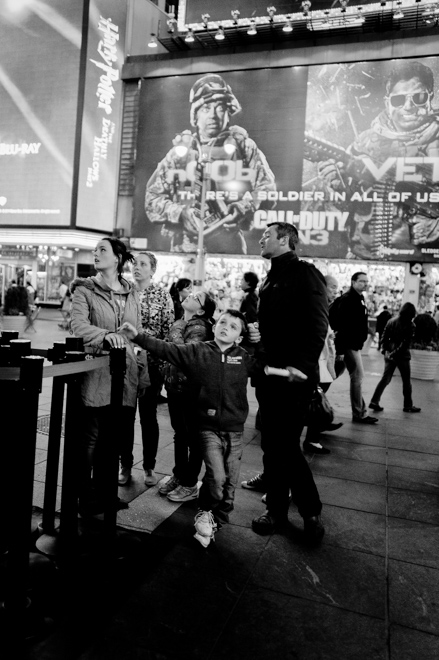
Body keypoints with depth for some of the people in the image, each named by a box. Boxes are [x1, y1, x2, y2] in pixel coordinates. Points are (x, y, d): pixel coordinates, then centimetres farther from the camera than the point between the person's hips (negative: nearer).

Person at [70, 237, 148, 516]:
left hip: (126, 376, 4)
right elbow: (79, 326, -13)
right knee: (91, 439, 2)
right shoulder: (85, 290, 2)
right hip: (96, 374, -3)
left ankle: (103, 492, 26)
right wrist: (106, 335, -31)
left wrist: (143, 369, 11)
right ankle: (84, 496, 19)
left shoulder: (131, 294, 14)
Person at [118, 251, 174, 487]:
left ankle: (149, 466, 23)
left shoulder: (163, 295, -1)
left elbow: (169, 329, -3)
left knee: (148, 415, 8)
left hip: (151, 362, -2)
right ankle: (125, 465, 23)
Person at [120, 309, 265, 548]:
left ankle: (217, 518, 35)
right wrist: (137, 337, -17)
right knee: (216, 476, -14)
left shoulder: (245, 358, 1)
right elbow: (165, 349, -9)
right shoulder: (196, 351, -3)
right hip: (209, 426, -2)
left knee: (230, 480, 10)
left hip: (234, 429, 3)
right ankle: (205, 512, 17)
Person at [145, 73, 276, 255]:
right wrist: (180, 213, -6)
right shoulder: (180, 150, 15)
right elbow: (152, 199, 11)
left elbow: (267, 189, 8)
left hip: (229, 246, -1)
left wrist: (244, 207, -11)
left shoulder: (242, 146, 13)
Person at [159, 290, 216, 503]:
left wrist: (175, 334, -21)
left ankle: (190, 485, 18)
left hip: (190, 389, -8)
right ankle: (178, 475, 35)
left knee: (193, 436, 6)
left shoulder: (199, 327, -15)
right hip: (174, 385, 8)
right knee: (179, 433, 19)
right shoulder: (179, 323, 8)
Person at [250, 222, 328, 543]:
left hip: (294, 375, -8)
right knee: (273, 444, 12)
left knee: (284, 444, -3)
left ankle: (311, 513, 16)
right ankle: (277, 509, 26)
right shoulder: (270, 280, 18)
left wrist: (302, 365, -25)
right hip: (269, 372, 8)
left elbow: (317, 324, -18)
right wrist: (256, 333, 7)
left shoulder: (305, 273, -8)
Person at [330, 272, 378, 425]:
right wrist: (340, 349, -25)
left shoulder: (360, 299, 14)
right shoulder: (347, 299, -16)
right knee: (358, 377, -6)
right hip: (349, 344, -10)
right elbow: (340, 323, -22)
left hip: (355, 344, 10)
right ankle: (359, 414, 3)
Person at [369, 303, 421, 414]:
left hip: (389, 355, 5)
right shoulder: (410, 326, -12)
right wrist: (394, 353, -12)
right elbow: (405, 343, -16)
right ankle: (408, 405, 21)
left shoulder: (391, 321, 2)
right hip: (402, 356, -4)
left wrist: (385, 350, 6)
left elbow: (384, 337, 3)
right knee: (406, 381, 11)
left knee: (385, 379, 9)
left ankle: (374, 401, 1)